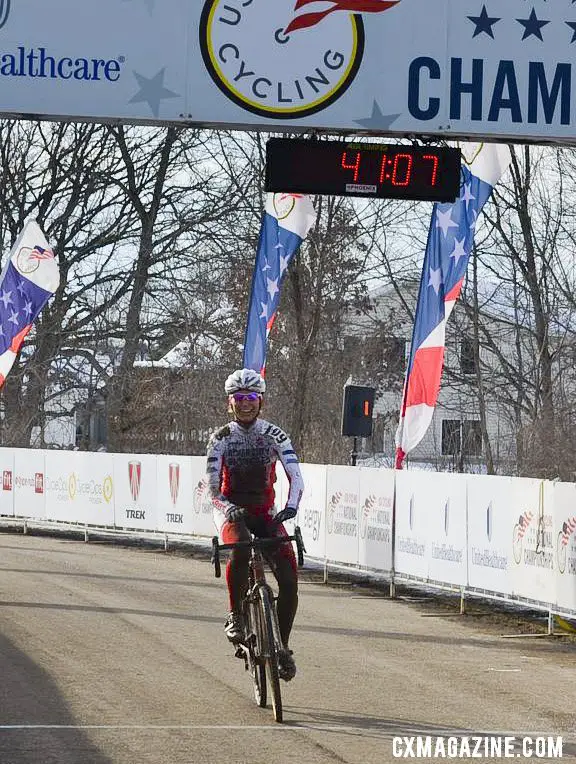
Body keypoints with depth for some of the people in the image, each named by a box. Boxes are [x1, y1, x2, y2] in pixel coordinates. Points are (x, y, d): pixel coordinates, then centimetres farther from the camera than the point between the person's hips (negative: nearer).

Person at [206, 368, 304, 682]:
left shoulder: (274, 435, -4)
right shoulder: (221, 438, -5)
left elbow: (296, 476, -14)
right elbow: (213, 488, -10)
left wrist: (291, 506, -34)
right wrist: (228, 509, -31)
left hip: (265, 511, 2)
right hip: (231, 509, -2)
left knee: (289, 575, -15)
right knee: (239, 550, -38)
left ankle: (283, 646, 2)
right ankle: (235, 615, -19)